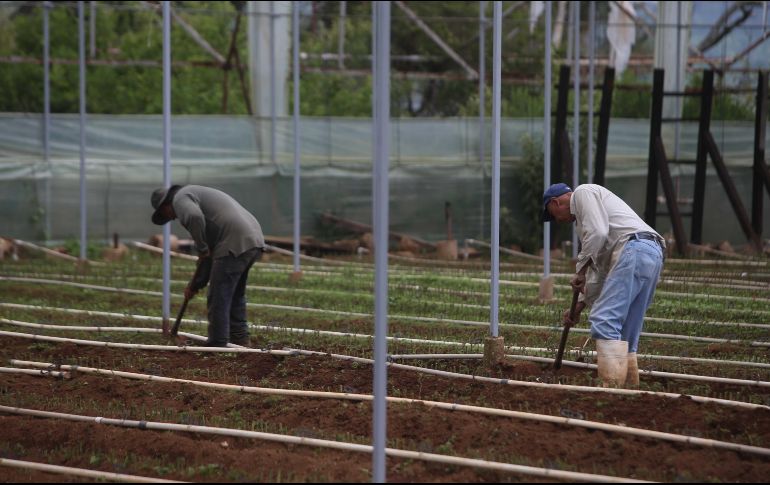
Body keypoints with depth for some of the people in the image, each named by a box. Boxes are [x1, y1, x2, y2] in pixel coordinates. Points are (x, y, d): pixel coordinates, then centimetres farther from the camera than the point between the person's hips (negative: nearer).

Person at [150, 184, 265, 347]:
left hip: (234, 244, -10)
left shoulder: (181, 198, 4)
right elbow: (210, 254, 33)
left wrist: (201, 249, -8)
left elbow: (194, 217, -23)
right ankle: (240, 339, 29)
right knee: (235, 295, 24)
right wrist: (196, 284, 34)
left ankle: (217, 346, 2)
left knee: (218, 299, -2)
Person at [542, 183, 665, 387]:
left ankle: (612, 387, -22)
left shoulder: (582, 192, 8)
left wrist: (580, 270, -1)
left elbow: (597, 233, -10)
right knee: (624, 332, 11)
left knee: (604, 321, -14)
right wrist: (579, 306, 33)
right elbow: (600, 270, 35)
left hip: (633, 250, -10)